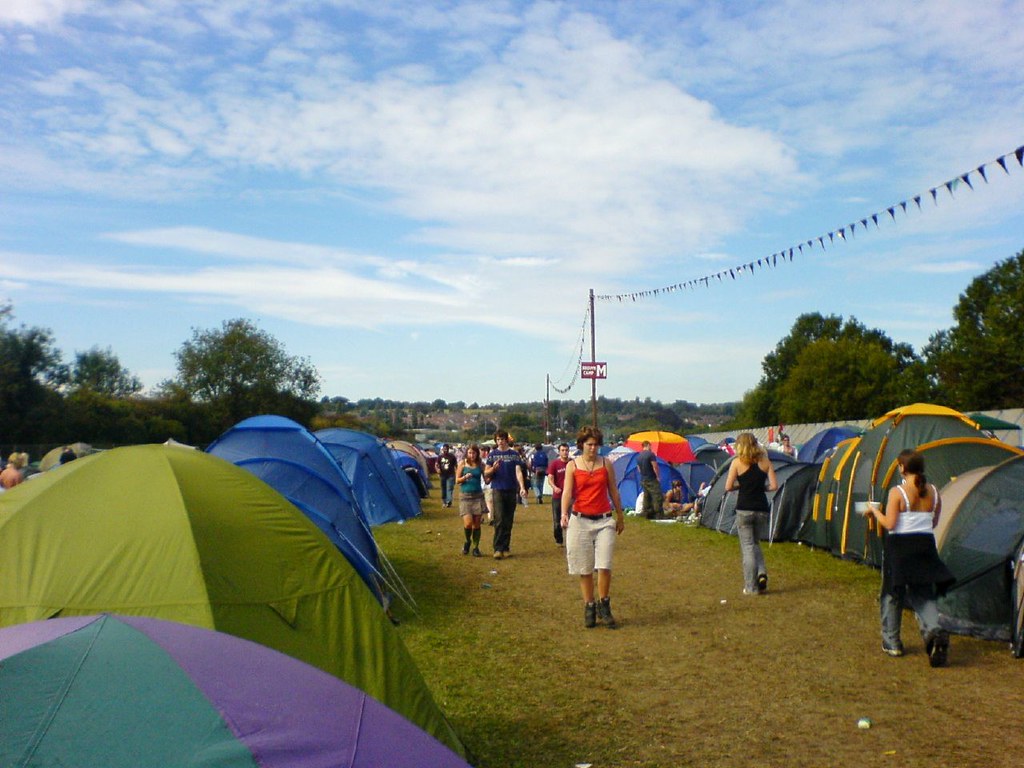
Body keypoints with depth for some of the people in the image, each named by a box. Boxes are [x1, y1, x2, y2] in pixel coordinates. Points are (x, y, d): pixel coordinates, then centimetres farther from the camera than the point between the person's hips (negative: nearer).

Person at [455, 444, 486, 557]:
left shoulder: (480, 464, 4)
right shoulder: (462, 463, 0)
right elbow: (457, 480, 3)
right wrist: (465, 477, -18)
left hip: (478, 495, 2)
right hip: (465, 496, -2)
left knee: (476, 524, 2)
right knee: (468, 523, -12)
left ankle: (476, 547, 15)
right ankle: (467, 541, 17)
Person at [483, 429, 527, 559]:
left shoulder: (514, 454, 6)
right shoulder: (492, 455, 5)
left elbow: (518, 472, 0)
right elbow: (486, 474, 4)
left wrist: (522, 487, -14)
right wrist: (493, 468, -18)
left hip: (511, 490, 2)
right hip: (497, 490, -2)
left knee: (509, 522, 6)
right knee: (499, 521, -9)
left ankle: (505, 548, 14)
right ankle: (498, 549, -7)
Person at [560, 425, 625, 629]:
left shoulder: (606, 464, 6)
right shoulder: (572, 466, 2)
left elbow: (614, 492, 12)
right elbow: (567, 491, -6)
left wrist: (620, 517, 16)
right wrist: (564, 514, -22)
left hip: (604, 521, 0)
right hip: (580, 521, 0)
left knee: (604, 566, -9)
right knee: (584, 569, 5)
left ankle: (603, 606, 8)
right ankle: (589, 608, 18)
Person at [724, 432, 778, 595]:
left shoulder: (737, 462, -4)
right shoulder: (765, 462, 5)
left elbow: (728, 487, -6)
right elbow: (774, 485, 0)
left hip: (744, 510, -3)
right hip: (762, 509, 3)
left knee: (747, 546, 4)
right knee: (755, 543, 22)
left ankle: (751, 587, 3)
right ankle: (762, 573, 0)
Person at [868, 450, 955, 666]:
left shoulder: (897, 492, -14)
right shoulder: (933, 492, 2)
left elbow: (889, 524, -15)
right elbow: (934, 522, 10)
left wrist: (874, 510, 1)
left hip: (900, 546, -4)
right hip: (925, 545, 4)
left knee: (893, 594, 10)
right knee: (925, 594, 14)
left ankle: (891, 643, 16)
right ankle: (935, 630, -12)